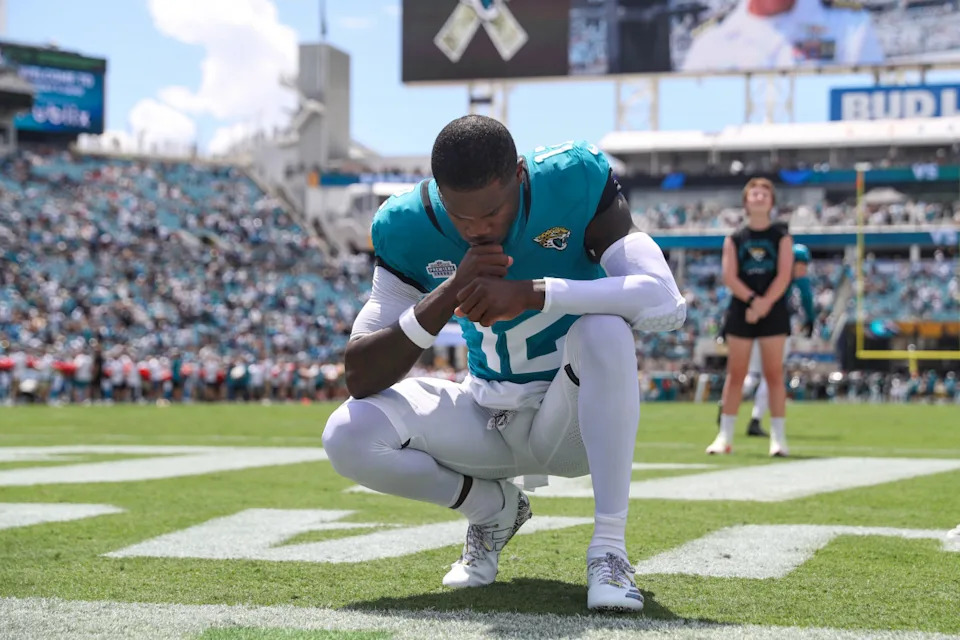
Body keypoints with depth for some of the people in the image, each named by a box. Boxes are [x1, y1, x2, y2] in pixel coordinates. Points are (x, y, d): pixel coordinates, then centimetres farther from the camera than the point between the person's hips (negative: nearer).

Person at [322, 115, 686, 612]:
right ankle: (494, 508, 9)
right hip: (487, 419, 3)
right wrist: (449, 295, -32)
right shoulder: (409, 228, -15)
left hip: (572, 422, -3)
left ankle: (609, 549, -26)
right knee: (348, 436, -19)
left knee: (604, 329, -34)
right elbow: (359, 379, -18)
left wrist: (531, 293, -39)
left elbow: (666, 304, -32)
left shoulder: (576, 181, -21)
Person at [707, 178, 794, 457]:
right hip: (740, 311, 1)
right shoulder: (734, 239, 8)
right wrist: (752, 300, -17)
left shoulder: (781, 237, 5)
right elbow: (729, 276, -3)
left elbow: (784, 275, -6)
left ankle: (778, 436, 0)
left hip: (773, 311, -1)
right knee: (735, 374, 2)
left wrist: (764, 304, -18)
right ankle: (725, 436, 6)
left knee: (774, 374, -3)